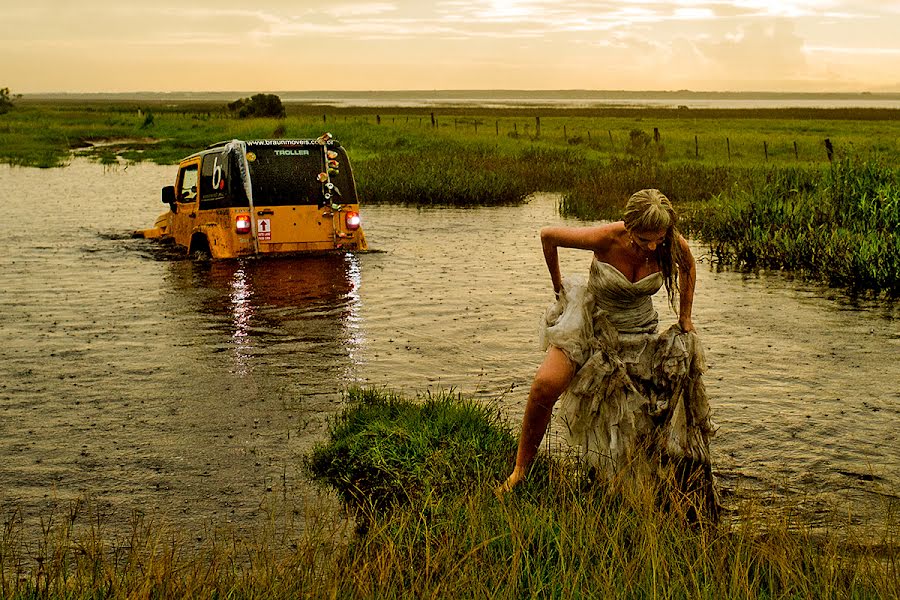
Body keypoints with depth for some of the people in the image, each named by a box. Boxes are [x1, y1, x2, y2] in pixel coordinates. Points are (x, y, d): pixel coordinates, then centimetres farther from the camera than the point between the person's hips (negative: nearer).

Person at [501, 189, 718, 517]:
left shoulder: (674, 245, -21)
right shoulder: (605, 238, -29)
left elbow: (688, 266, 6)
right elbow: (547, 235, -13)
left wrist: (685, 320, 10)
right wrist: (557, 284, 1)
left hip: (639, 333, 2)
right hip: (591, 321, -2)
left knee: (641, 423, 3)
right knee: (545, 386, -24)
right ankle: (519, 472, -9)